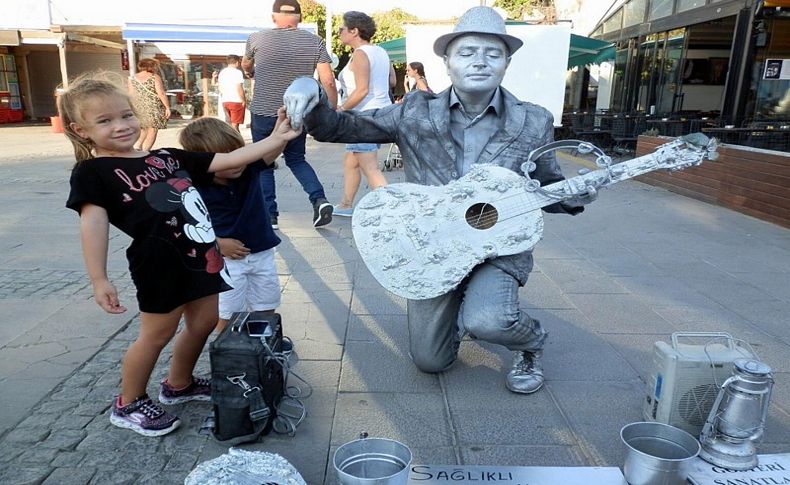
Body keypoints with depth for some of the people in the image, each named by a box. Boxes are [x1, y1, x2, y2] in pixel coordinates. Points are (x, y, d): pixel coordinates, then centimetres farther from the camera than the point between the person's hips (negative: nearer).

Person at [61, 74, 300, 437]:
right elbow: (93, 223, -12)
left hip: (200, 255, 7)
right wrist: (98, 279, -21)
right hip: (160, 263, -6)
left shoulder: (167, 157, 13)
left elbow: (228, 160, 9)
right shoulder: (92, 172, -2)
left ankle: (178, 385, 40)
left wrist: (275, 140, 1)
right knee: (157, 334, 5)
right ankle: (128, 405, 29)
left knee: (204, 322, 16)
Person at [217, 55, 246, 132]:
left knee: (229, 124, 13)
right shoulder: (237, 72, -8)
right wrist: (244, 101, -8)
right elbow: (239, 88, -14)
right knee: (235, 124, -6)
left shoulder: (222, 72, 13)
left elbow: (220, 88, 16)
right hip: (236, 101, -7)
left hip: (225, 101, 7)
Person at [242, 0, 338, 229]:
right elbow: (328, 80, -7)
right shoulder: (315, 42, 0)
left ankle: (269, 216, 12)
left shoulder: (257, 38, 0)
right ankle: (319, 199, 0)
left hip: (264, 113, -2)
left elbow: (246, 66, 19)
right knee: (296, 159, 20)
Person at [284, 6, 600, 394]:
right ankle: (457, 307, 43)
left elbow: (547, 189, 7)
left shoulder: (534, 123, -5)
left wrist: (577, 193, -16)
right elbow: (336, 128, -3)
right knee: (429, 360, 9)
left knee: (486, 321, -32)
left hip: (499, 248, -1)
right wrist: (310, 92, -25)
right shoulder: (415, 112, -6)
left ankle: (531, 342, 6)